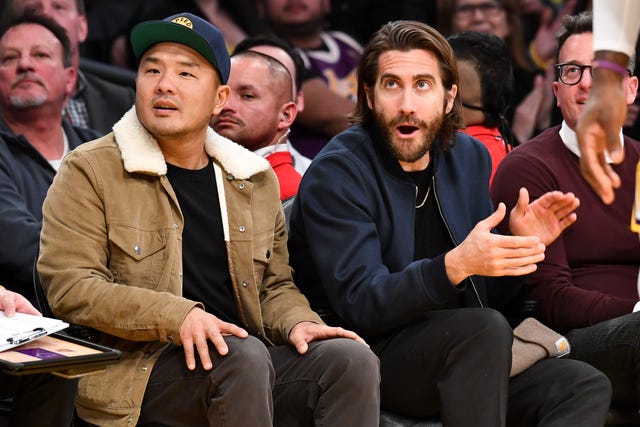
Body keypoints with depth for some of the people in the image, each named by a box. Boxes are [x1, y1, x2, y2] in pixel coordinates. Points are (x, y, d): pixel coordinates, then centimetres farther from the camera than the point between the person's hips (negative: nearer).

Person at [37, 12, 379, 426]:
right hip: (137, 369, -5)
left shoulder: (255, 180, 18)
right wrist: (177, 317, -21)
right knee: (244, 354, -34)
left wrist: (297, 322, -1)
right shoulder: (90, 171, 3)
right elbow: (69, 286, -7)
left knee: (352, 357, -21)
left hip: (251, 361, 5)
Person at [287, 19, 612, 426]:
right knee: (486, 329, -33)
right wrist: (455, 265, -34)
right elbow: (360, 304, -20)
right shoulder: (335, 174, -10)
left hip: (461, 354, 7)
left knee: (588, 387, -15)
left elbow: (487, 297, 15)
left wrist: (519, 244, -7)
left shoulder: (469, 158, 10)